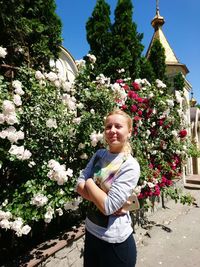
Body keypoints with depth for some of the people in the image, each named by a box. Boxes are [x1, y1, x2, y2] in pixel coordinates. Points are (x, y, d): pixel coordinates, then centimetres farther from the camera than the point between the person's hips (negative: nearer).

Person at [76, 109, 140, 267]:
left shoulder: (130, 166, -21)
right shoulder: (99, 154, -2)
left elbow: (108, 206, -25)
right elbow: (79, 186, -5)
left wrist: (89, 183, -12)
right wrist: (102, 198, -18)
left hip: (115, 241, -5)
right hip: (91, 231, 6)